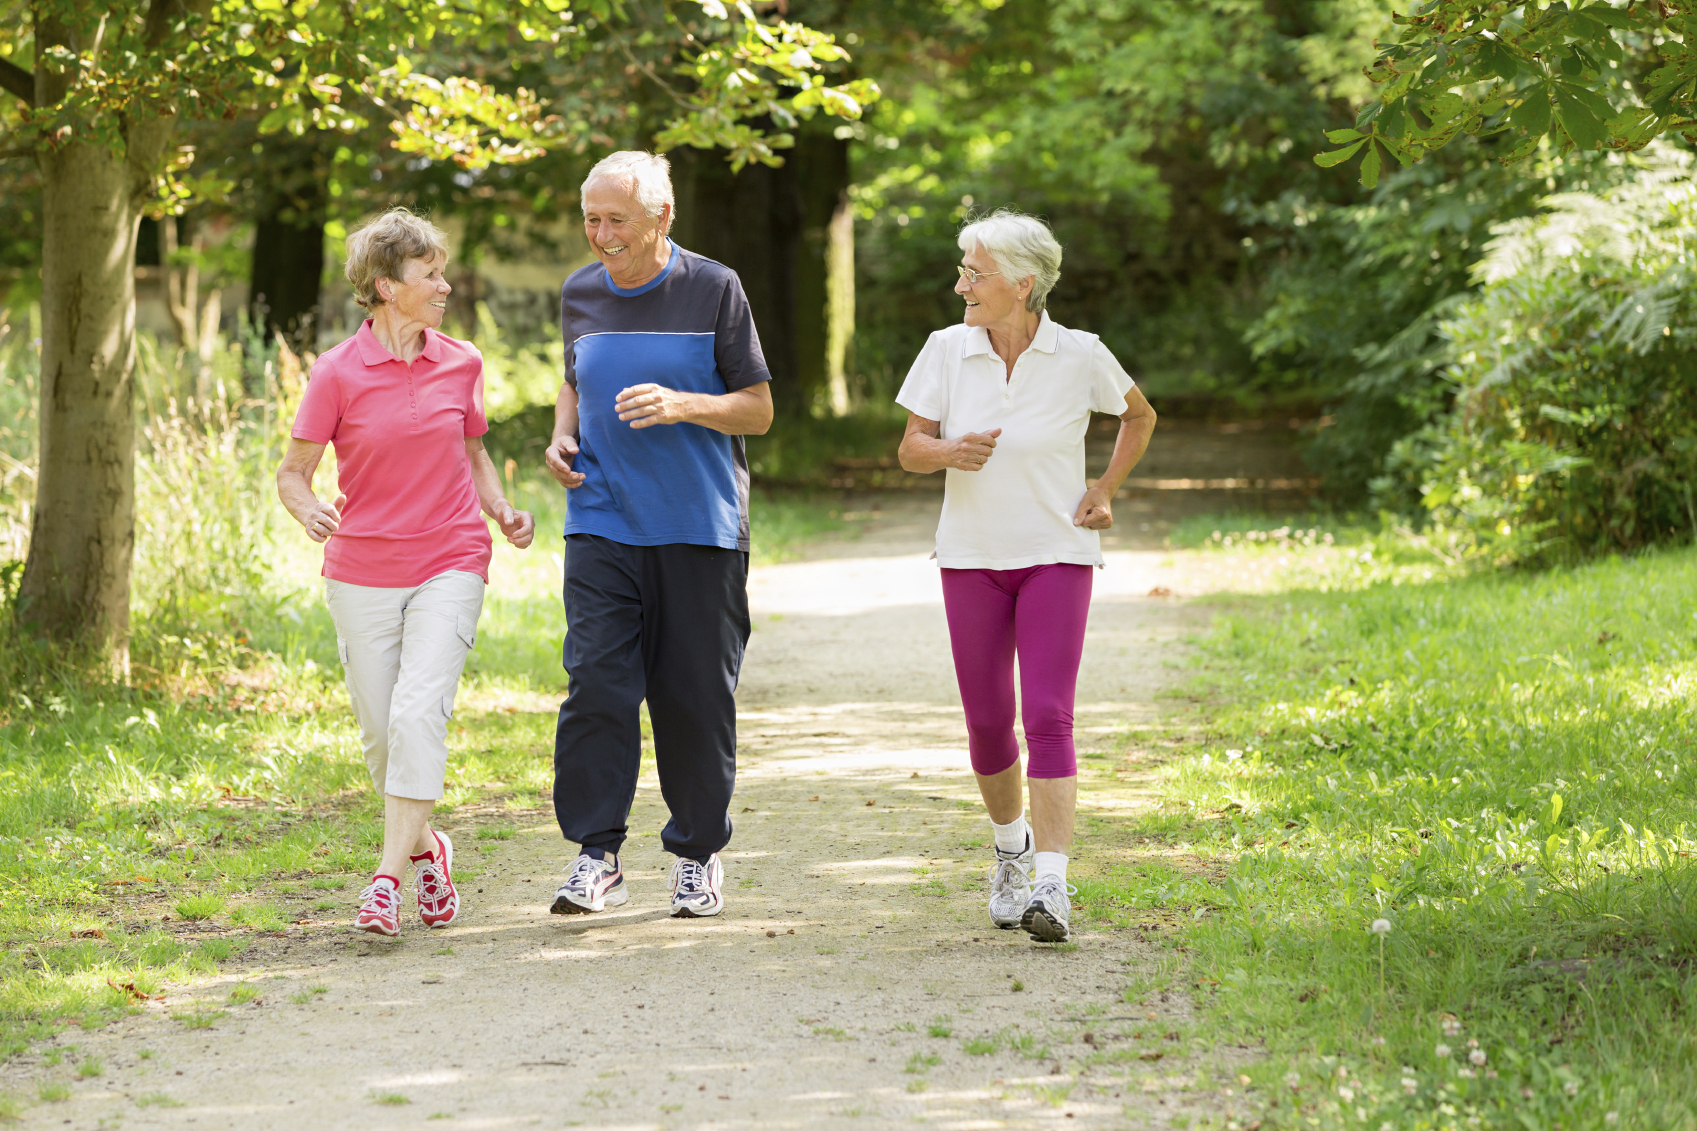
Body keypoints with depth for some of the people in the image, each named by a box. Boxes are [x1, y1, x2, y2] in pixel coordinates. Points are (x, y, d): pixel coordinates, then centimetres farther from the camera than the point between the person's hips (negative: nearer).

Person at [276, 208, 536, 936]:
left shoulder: (461, 364, 5)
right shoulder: (337, 373, -4)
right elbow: (293, 472, 0)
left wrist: (502, 511, 1)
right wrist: (308, 511, -22)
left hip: (449, 563, 0)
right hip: (361, 573, 0)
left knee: (419, 713, -18)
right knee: (380, 731, 5)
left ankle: (387, 879, -17)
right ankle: (424, 847, 31)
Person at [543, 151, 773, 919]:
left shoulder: (713, 290, -2)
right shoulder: (580, 294, 9)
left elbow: (758, 409, 0)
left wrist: (683, 405, -18)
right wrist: (562, 436, 4)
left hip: (699, 529, -2)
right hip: (602, 525, 2)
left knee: (696, 696, 2)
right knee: (595, 682, -11)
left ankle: (698, 855, 18)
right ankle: (597, 855, -5)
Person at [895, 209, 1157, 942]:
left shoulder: (1079, 357, -7)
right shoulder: (947, 351, -3)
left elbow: (1139, 418, 11)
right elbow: (910, 448, 3)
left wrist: (1106, 489, -1)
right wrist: (952, 452, -19)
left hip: (1056, 554, -3)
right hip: (971, 555, 3)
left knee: (1048, 716, -14)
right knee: (987, 720, 7)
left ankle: (1051, 885, -18)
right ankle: (1012, 846, 34)